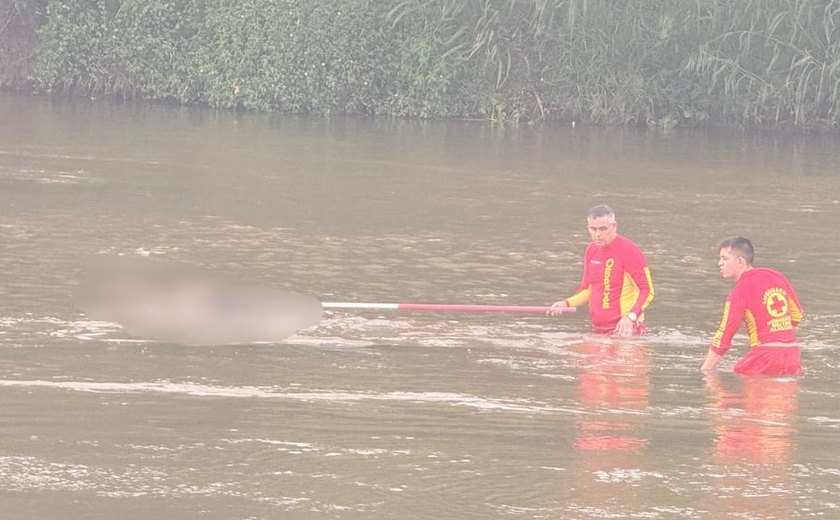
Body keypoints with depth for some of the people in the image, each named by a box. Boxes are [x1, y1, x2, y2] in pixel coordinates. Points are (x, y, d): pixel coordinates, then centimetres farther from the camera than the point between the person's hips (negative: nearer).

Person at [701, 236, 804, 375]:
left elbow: (723, 336, -7)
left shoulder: (740, 290, -7)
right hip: (793, 351, 7)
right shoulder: (778, 277, 12)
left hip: (766, 354, -7)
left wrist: (704, 371, -2)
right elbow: (797, 317, 23)